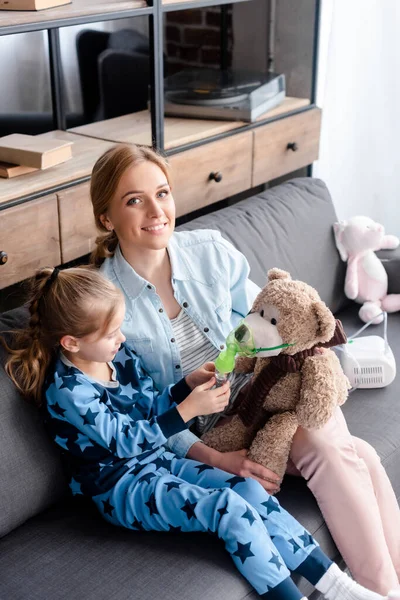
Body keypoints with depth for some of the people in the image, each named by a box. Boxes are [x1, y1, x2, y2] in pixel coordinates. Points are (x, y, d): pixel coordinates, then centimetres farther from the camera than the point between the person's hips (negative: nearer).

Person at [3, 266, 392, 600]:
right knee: (230, 507, -25)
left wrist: (188, 384, -6)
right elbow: (128, 441, -20)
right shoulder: (67, 392, -23)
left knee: (249, 489, -10)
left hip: (156, 460, 7)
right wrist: (189, 409, -22)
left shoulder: (116, 354, 1)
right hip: (121, 487, -7)